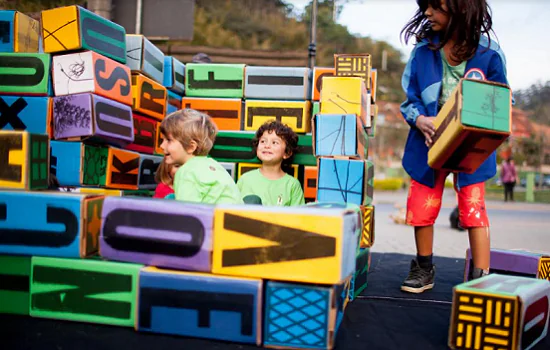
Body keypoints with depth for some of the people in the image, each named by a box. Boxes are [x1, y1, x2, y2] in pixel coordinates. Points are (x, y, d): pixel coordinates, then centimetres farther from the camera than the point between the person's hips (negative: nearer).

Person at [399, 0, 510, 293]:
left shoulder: (489, 53, -10)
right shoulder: (423, 51, -5)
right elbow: (410, 100, 0)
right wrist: (420, 120, -21)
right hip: (429, 143, 3)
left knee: (473, 208, -4)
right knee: (421, 207, 8)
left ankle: (481, 278, 9)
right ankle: (423, 269, 29)